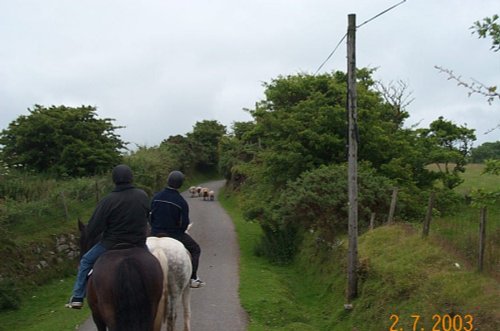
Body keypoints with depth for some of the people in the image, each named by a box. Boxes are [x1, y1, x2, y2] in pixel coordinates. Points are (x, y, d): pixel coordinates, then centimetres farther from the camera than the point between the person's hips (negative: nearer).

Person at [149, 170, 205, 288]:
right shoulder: (182, 202, -17)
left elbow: (150, 216, 5)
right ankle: (192, 278, 8)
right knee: (195, 249, 14)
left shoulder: (156, 197, -3)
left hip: (155, 234, 5)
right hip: (174, 234, -4)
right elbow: (184, 224, -11)